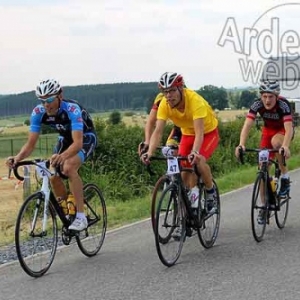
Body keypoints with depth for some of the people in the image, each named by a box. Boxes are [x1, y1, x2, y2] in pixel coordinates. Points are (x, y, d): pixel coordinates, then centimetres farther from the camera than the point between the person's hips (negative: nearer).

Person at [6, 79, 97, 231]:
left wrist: (62, 156, -67)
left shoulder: (72, 109, -37)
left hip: (85, 137, -6)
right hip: (65, 138, 6)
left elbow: (78, 143, -48)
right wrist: (17, 158, -43)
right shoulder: (38, 112, -22)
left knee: (69, 168, -31)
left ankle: (81, 217, -26)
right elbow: (30, 144, -22)